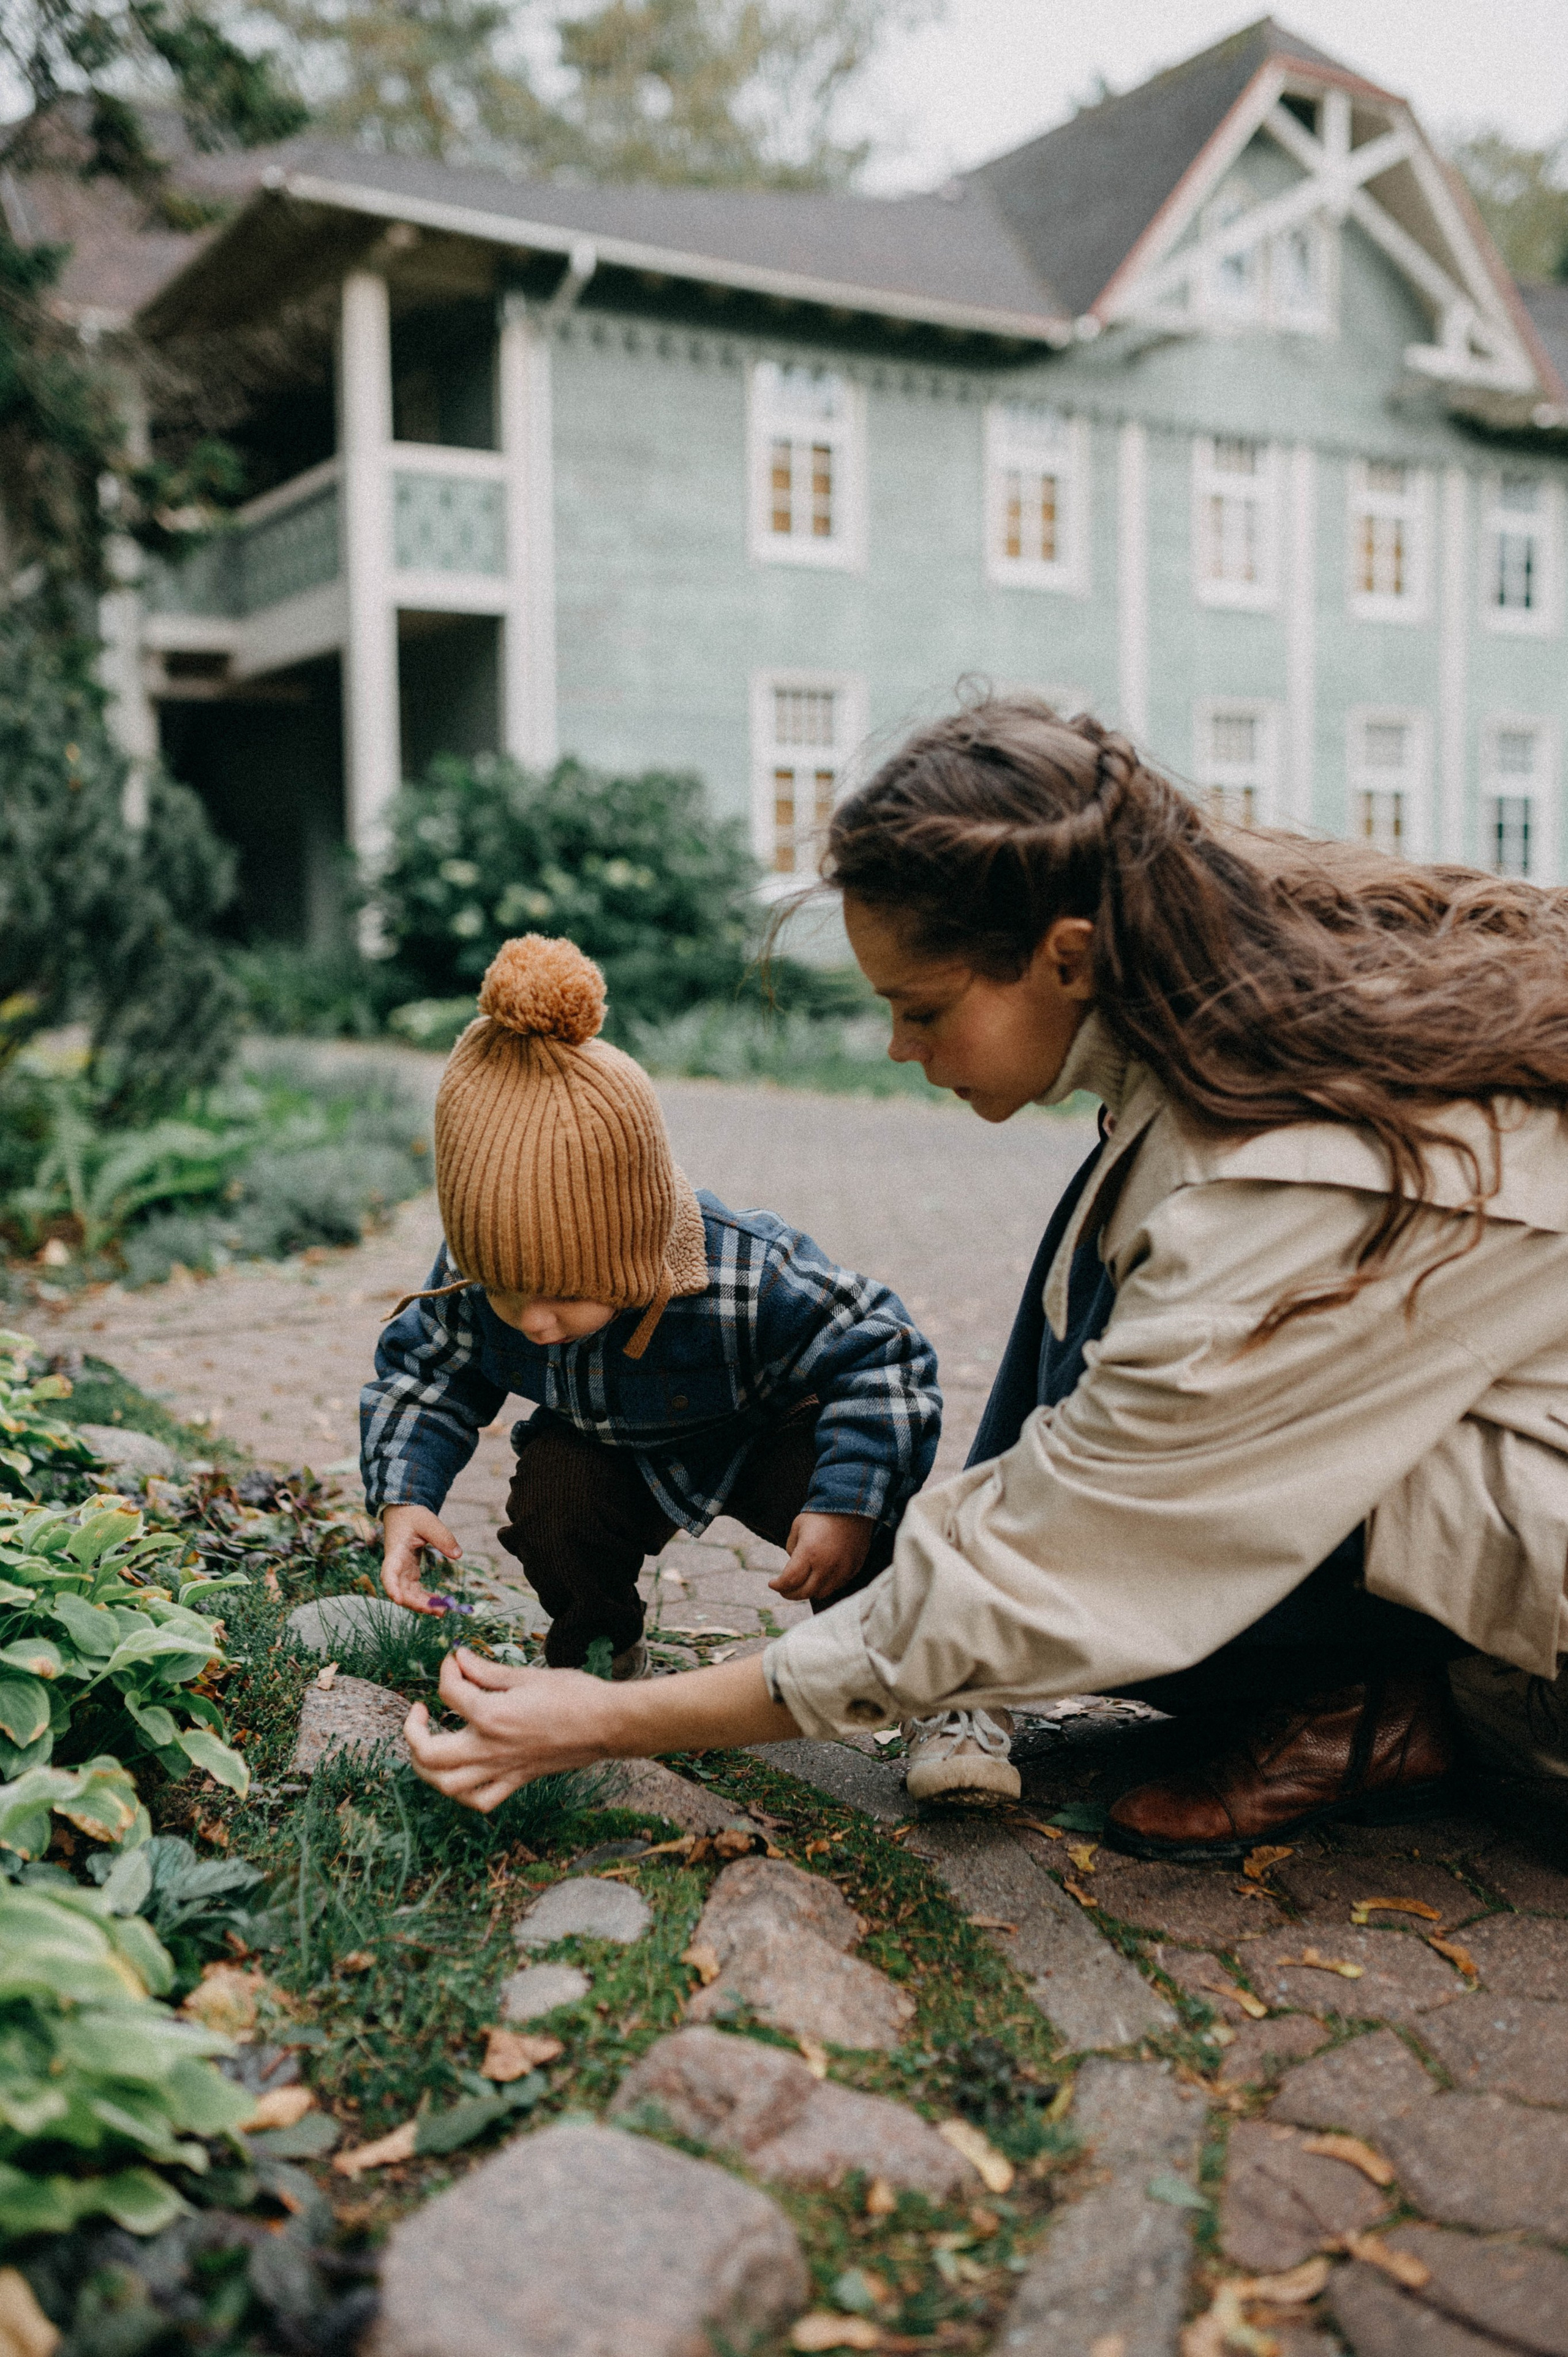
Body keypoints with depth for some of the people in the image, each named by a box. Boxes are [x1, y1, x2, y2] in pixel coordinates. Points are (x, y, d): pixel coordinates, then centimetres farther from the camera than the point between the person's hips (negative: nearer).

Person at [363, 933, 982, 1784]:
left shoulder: (749, 1279, -40)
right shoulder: (471, 1282, -28)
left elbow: (878, 1354, -30)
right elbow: (423, 1373, -9)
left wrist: (849, 1504, -41)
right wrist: (404, 1493, -25)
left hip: (763, 1437, -3)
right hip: (609, 1455, 4)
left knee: (868, 1515, -30)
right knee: (549, 1505, -27)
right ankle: (601, 1654, 5)